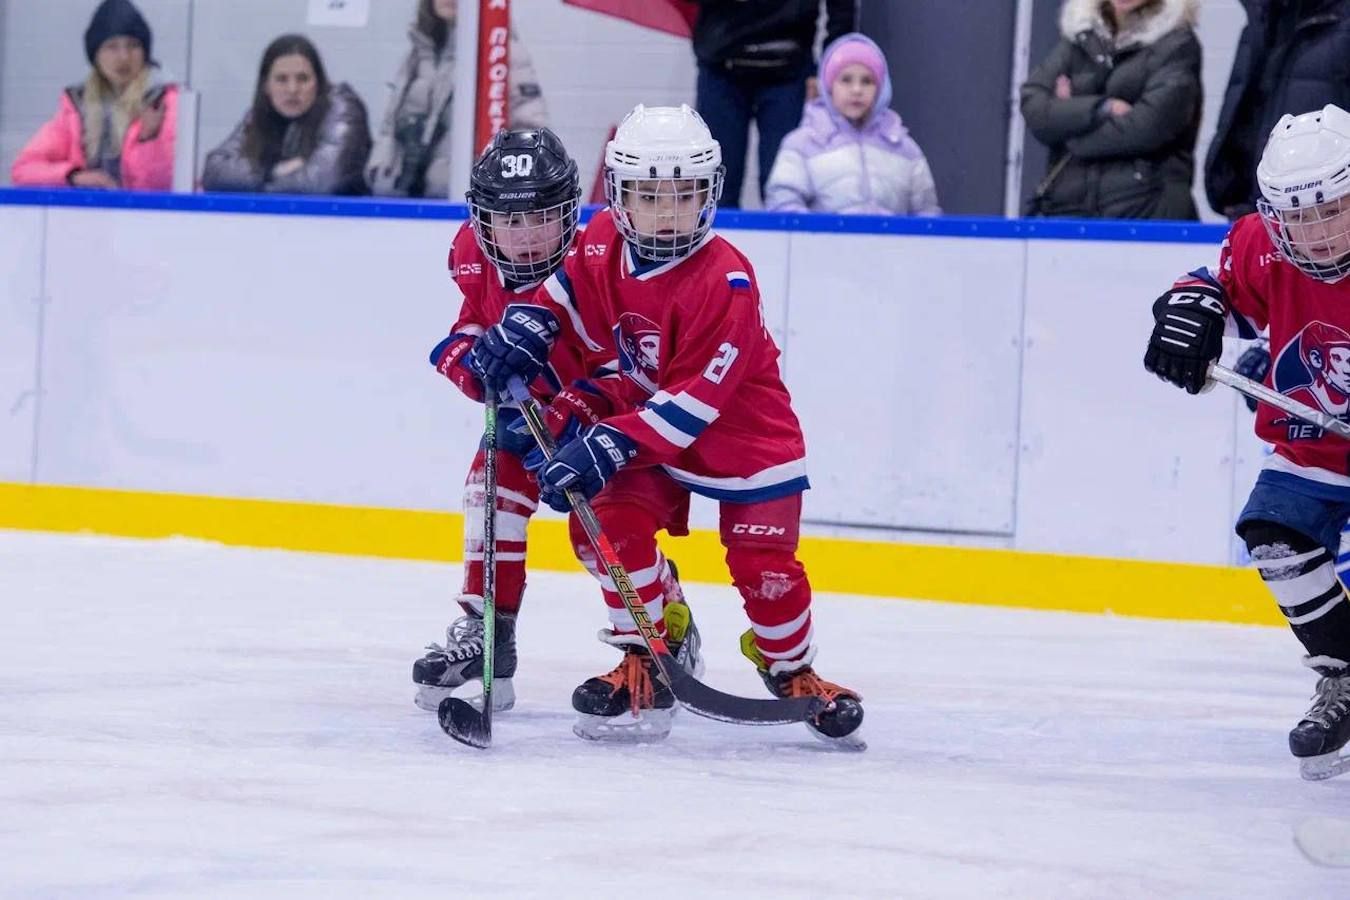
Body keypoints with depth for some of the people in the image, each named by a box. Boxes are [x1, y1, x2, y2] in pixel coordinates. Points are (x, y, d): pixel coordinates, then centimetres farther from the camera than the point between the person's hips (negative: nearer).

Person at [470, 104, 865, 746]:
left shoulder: (725, 282, -28)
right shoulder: (602, 243, -10)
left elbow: (692, 399, -31)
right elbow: (565, 290, 13)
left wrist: (612, 444, -36)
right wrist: (527, 329, -8)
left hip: (747, 437, -5)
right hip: (644, 424, 5)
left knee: (764, 568, -7)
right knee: (609, 521, -17)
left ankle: (792, 669, 21)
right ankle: (647, 657, -3)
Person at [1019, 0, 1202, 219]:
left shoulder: (1176, 43, 2)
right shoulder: (1077, 36, 17)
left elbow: (1148, 127, -10)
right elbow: (1035, 110, 4)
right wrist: (1102, 109, -11)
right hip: (1067, 204, 5)